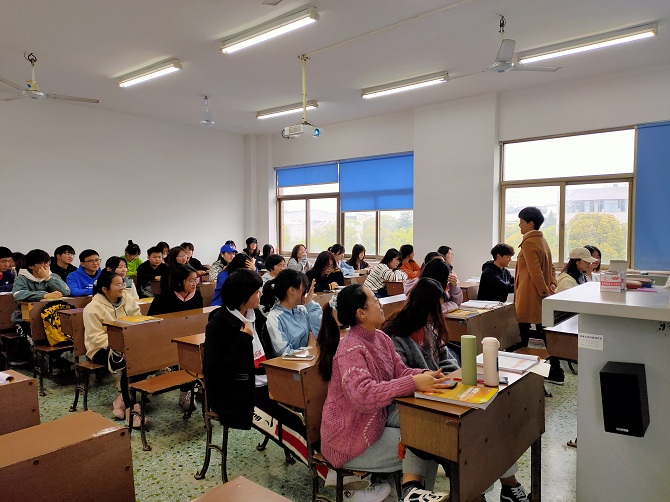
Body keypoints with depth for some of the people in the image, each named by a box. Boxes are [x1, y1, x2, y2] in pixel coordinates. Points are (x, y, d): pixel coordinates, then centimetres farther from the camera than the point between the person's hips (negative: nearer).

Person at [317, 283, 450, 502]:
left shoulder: (381, 337, 1)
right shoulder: (350, 350, -27)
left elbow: (399, 372, 3)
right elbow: (364, 396, -39)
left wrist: (425, 375, -18)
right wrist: (414, 383, -42)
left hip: (380, 417, 8)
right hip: (350, 439, -8)